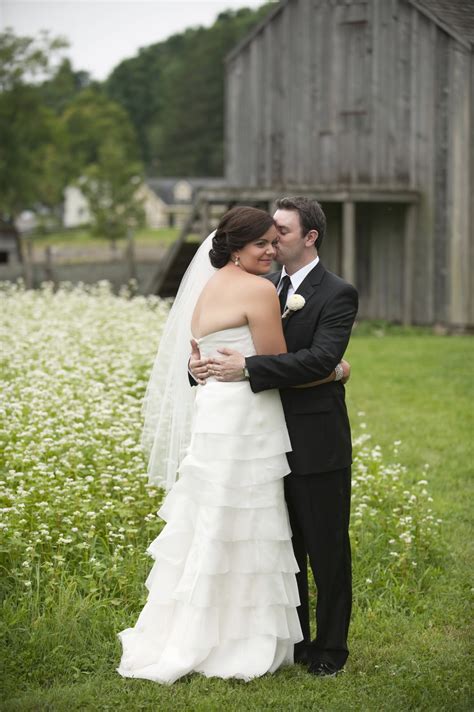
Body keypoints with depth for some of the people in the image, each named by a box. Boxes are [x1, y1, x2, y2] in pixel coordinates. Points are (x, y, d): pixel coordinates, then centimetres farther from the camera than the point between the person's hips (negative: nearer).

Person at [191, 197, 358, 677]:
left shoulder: (336, 295, -10)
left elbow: (321, 358, -24)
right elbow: (226, 339, 7)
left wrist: (247, 368, -30)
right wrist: (201, 360, -17)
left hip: (317, 447, -6)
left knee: (327, 551, 5)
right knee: (284, 549, 15)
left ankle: (330, 647, 17)